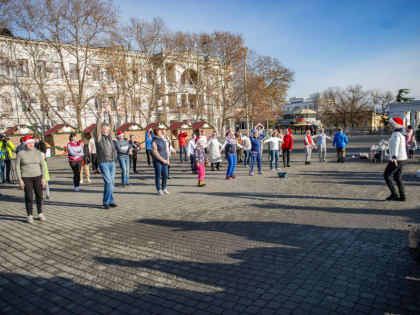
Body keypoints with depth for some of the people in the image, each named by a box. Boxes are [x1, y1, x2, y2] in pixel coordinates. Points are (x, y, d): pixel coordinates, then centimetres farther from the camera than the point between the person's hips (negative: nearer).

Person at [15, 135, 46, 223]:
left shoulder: (38, 152, 1)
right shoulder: (20, 153, -4)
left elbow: (42, 165, 3)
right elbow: (17, 167, -2)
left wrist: (43, 177, -3)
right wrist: (20, 180, -8)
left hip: (37, 177, 2)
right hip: (26, 178, -2)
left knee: (39, 196, 6)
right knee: (29, 197, -1)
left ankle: (40, 213, 22)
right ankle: (30, 215, 12)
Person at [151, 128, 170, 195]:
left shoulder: (163, 141, 14)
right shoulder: (154, 142, -8)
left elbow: (166, 151, 15)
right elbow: (155, 153, -15)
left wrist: (167, 159, 3)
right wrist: (163, 160, -15)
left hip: (164, 161, 6)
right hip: (157, 161, -6)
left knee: (165, 175, 8)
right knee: (158, 176, 1)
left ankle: (164, 188, 24)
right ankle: (159, 190, 11)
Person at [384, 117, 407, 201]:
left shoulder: (396, 134, -20)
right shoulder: (401, 133, 11)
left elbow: (395, 146, -37)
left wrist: (394, 158, -49)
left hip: (397, 159, -10)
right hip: (402, 158, 10)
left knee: (386, 176, 2)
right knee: (397, 177, 16)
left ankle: (394, 195, 4)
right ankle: (402, 196, 17)